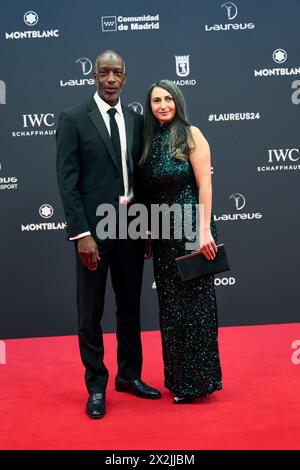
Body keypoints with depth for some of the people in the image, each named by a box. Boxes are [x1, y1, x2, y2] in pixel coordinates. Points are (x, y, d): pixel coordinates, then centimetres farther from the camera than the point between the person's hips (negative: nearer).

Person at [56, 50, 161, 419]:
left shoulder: (136, 121, 9)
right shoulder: (73, 119, -4)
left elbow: (141, 176, 11)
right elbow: (67, 181, -9)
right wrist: (81, 233, -16)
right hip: (93, 229, -4)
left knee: (130, 306, 15)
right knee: (91, 313, 6)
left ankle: (129, 375, 32)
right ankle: (96, 385, 22)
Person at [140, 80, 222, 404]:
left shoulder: (190, 134, -4)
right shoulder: (151, 140, 11)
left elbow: (204, 184, -9)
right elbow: (149, 194, 11)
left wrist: (205, 231, -15)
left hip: (191, 229, -6)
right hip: (162, 234, 6)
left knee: (194, 303, 1)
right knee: (170, 306, 12)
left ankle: (197, 380, 15)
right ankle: (177, 377, 26)